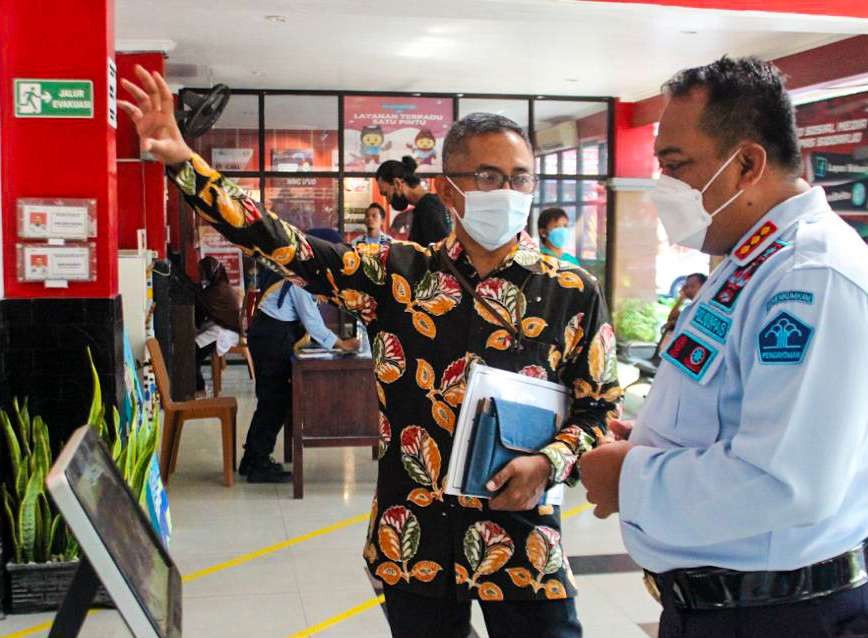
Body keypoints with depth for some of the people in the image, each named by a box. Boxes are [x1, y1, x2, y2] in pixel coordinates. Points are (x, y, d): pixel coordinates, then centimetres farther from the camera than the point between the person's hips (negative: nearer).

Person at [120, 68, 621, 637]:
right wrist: (183, 160, -14)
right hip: (413, 546, 1)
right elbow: (284, 247, -6)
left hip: (520, 543, -1)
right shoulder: (399, 273, -1)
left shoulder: (574, 294, -3)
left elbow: (602, 409, 3)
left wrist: (549, 464, -16)